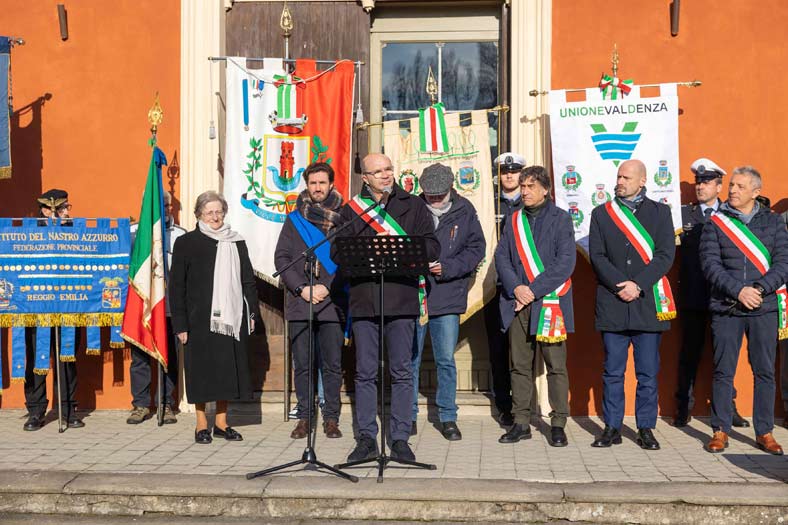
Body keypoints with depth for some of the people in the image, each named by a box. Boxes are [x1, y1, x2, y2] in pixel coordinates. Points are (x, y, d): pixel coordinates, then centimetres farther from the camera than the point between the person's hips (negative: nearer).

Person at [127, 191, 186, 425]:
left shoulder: (180, 235, 7)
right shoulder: (132, 232, 10)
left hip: (169, 306, 0)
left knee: (169, 357, 4)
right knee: (139, 356, 3)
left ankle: (166, 405, 14)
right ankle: (140, 404, 14)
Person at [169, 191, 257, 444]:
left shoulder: (236, 242, 11)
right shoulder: (186, 243, 1)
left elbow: (248, 280, 15)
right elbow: (176, 285, -1)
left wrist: (251, 312, 7)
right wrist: (180, 323, -6)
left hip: (231, 317, 3)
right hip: (200, 319, -3)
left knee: (227, 368, 6)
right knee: (202, 369, 1)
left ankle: (221, 422, 17)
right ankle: (202, 424, 11)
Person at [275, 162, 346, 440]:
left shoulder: (342, 219, 5)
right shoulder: (294, 219, 10)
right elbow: (281, 258, 5)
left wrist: (327, 287, -10)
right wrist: (301, 288, -6)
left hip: (332, 303, -1)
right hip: (299, 302, 1)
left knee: (333, 365, 2)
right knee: (302, 365, 5)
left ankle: (331, 418, 11)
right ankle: (304, 417, 14)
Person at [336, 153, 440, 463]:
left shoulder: (414, 206, 10)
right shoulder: (351, 210, 12)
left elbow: (432, 248, 3)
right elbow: (337, 252, 3)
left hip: (402, 300, -1)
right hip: (363, 300, 1)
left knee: (402, 373, 2)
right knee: (365, 373, 4)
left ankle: (400, 439, 10)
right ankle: (366, 438, 12)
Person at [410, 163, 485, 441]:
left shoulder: (464, 210, 1)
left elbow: (476, 248, 3)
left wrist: (448, 267, -11)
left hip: (448, 296, 0)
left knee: (446, 361, 7)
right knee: (409, 360, 7)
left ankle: (448, 417, 19)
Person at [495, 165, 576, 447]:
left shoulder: (561, 219, 2)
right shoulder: (514, 220, 15)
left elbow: (565, 262, -7)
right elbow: (501, 257, 9)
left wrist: (534, 290, -13)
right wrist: (515, 288, -8)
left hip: (550, 303, -4)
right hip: (518, 304, 4)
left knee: (556, 366, 0)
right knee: (520, 365, 7)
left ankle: (558, 424, 9)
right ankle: (521, 422, 14)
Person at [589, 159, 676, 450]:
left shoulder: (659, 212, 9)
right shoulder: (601, 213, 11)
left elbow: (666, 254, -1)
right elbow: (597, 256, 2)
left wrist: (638, 285, -11)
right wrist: (621, 285, -11)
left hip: (648, 303, 0)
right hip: (612, 304, 1)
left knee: (648, 373, 3)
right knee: (613, 372, 4)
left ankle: (646, 429, 13)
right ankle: (612, 427, 13)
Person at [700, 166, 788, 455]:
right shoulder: (715, 223, 5)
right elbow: (710, 265, -3)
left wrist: (759, 289, -13)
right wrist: (739, 290, -14)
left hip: (764, 309, 1)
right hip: (726, 309, -1)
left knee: (765, 371, 5)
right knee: (723, 371, 2)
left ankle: (764, 432, 15)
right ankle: (720, 431, 11)